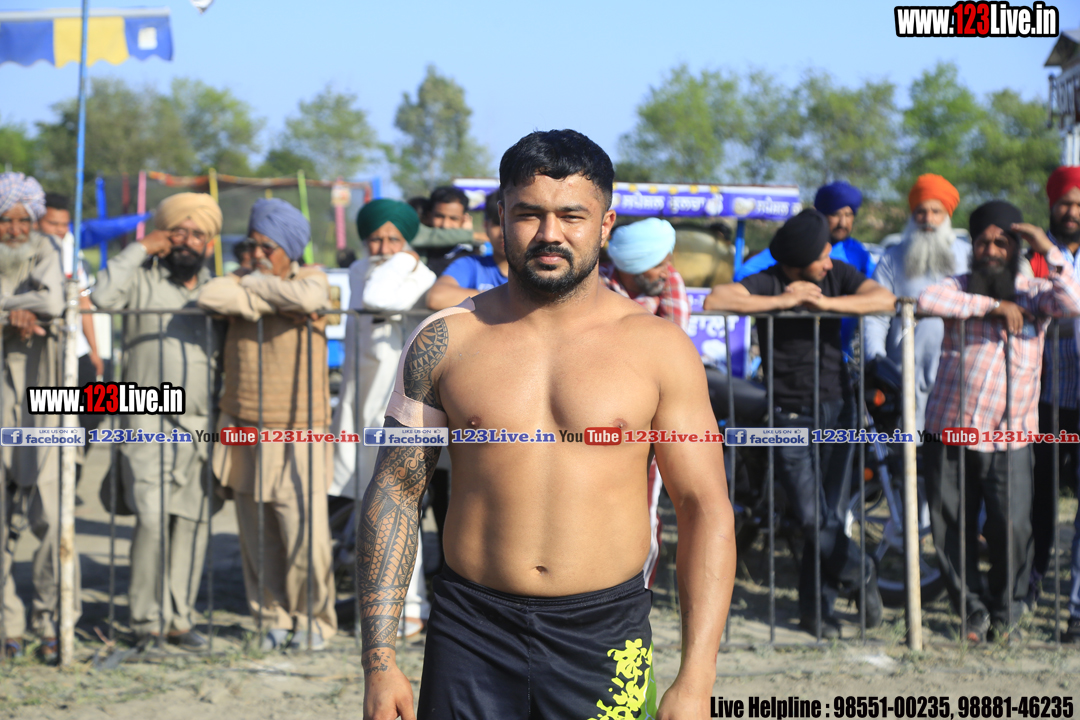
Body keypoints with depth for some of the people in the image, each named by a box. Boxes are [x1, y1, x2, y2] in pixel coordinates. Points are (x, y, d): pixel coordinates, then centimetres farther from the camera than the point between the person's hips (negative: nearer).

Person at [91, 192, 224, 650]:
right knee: (152, 519, -13)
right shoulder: (143, 280, 3)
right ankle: (147, 620, -5)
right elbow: (104, 297, -18)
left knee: (193, 521, 4)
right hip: (148, 422, -4)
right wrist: (139, 248, -9)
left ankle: (180, 618, 12)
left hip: (201, 426, 4)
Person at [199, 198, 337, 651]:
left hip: (297, 432, -4)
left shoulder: (312, 279, 3)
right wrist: (271, 302, -11)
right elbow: (210, 297, -12)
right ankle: (273, 619, 17)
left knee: (304, 533, -8)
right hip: (244, 429, 4)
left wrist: (258, 285, -9)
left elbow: (307, 298, -23)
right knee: (257, 539, 6)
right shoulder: (244, 279, 11)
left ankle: (314, 621, 7)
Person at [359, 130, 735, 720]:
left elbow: (706, 509, 0)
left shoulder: (658, 348, 1)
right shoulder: (446, 340, 3)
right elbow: (395, 493, 5)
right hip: (472, 634, 1)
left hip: (605, 637, 0)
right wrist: (379, 661, -1)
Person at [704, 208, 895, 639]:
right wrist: (784, 301, -24)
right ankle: (860, 575, 16)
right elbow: (714, 301, -28)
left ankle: (817, 609, 16)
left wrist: (822, 301, -22)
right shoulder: (767, 284, -10)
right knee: (810, 517, -9)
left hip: (836, 408, 3)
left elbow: (884, 299, -15)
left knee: (833, 514, 2)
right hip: (790, 415, -3)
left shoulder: (837, 276, 1)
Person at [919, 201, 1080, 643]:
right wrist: (992, 306, -17)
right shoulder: (960, 288, 6)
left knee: (1013, 530, -9)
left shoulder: (1032, 293, 6)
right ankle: (974, 611, 19)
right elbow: (927, 301, -16)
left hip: (1009, 438, -1)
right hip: (950, 430, 1)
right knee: (951, 531, 3)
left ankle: (1006, 612, 12)